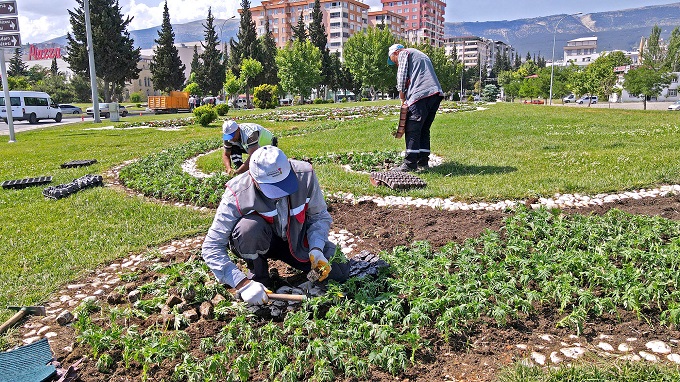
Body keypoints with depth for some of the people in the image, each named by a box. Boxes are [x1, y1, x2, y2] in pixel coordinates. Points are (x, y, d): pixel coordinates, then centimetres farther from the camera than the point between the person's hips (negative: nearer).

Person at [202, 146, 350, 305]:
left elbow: (320, 216, -8)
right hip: (259, 243, -2)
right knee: (250, 226, -37)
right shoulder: (237, 195, -31)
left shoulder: (305, 175, -25)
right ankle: (258, 275, -7)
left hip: (296, 239, 3)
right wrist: (243, 284, -38)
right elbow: (211, 248, -29)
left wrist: (316, 249, -25)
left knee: (340, 270, -13)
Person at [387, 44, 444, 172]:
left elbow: (402, 77, 0)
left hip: (421, 94, -8)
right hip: (436, 93, 8)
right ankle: (423, 161, 12)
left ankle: (410, 163, -9)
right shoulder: (422, 55, 36)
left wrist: (403, 99, 7)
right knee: (424, 129, 13)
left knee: (412, 130, -7)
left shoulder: (403, 54, 11)